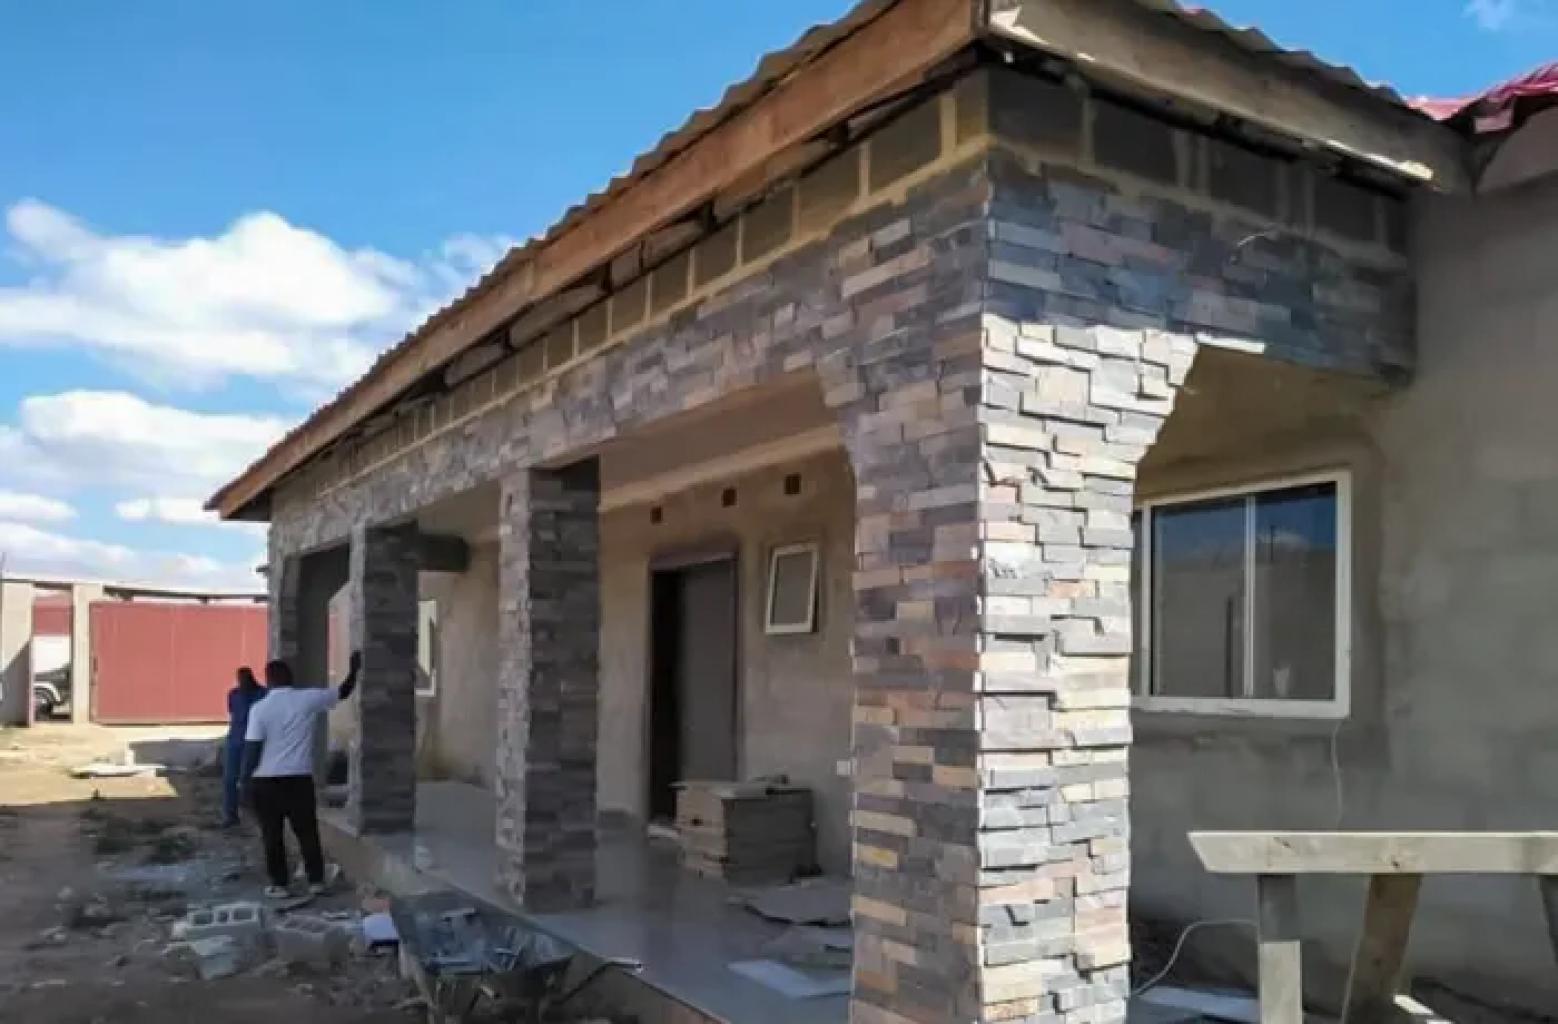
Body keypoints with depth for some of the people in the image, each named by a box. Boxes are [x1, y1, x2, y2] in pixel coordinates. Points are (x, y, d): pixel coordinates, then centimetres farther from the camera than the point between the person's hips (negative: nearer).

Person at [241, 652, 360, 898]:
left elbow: (252, 748, -9)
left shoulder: (260, 708, -8)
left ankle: (278, 884, 11)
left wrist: (246, 779, 0)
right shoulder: (308, 699, -3)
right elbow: (343, 692, 8)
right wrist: (354, 669, 23)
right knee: (307, 831, 11)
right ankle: (316, 881, 15)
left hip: (266, 780, -2)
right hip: (300, 778, 2)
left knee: (272, 834, 8)